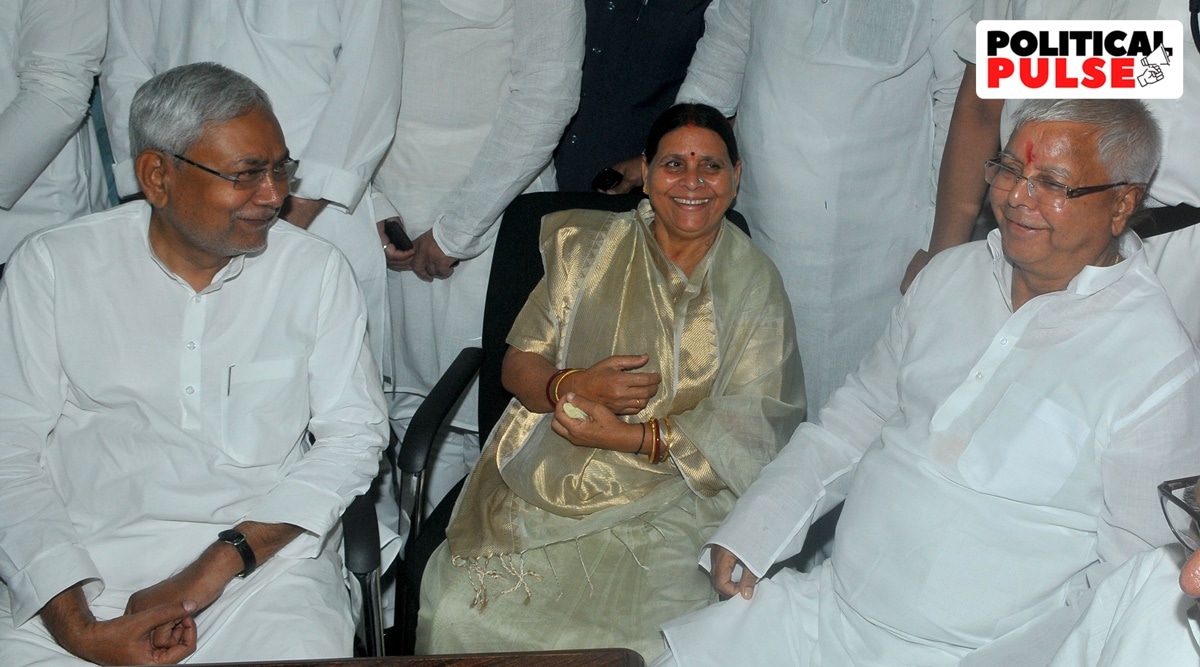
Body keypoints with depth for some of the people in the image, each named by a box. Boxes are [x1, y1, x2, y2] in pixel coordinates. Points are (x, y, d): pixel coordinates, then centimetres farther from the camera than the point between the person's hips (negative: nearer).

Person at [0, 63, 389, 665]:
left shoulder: (314, 269, 6)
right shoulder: (52, 265, 3)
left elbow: (354, 435, 1)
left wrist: (220, 562, -11)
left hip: (265, 553, 0)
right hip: (85, 557, 0)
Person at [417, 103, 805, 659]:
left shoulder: (754, 285, 5)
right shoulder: (591, 249, 10)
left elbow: (755, 428, -4)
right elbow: (518, 364, 9)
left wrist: (629, 436, -15)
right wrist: (573, 386, -15)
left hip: (672, 503, -1)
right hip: (550, 482, 2)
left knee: (643, 642, -28)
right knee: (466, 611, -22)